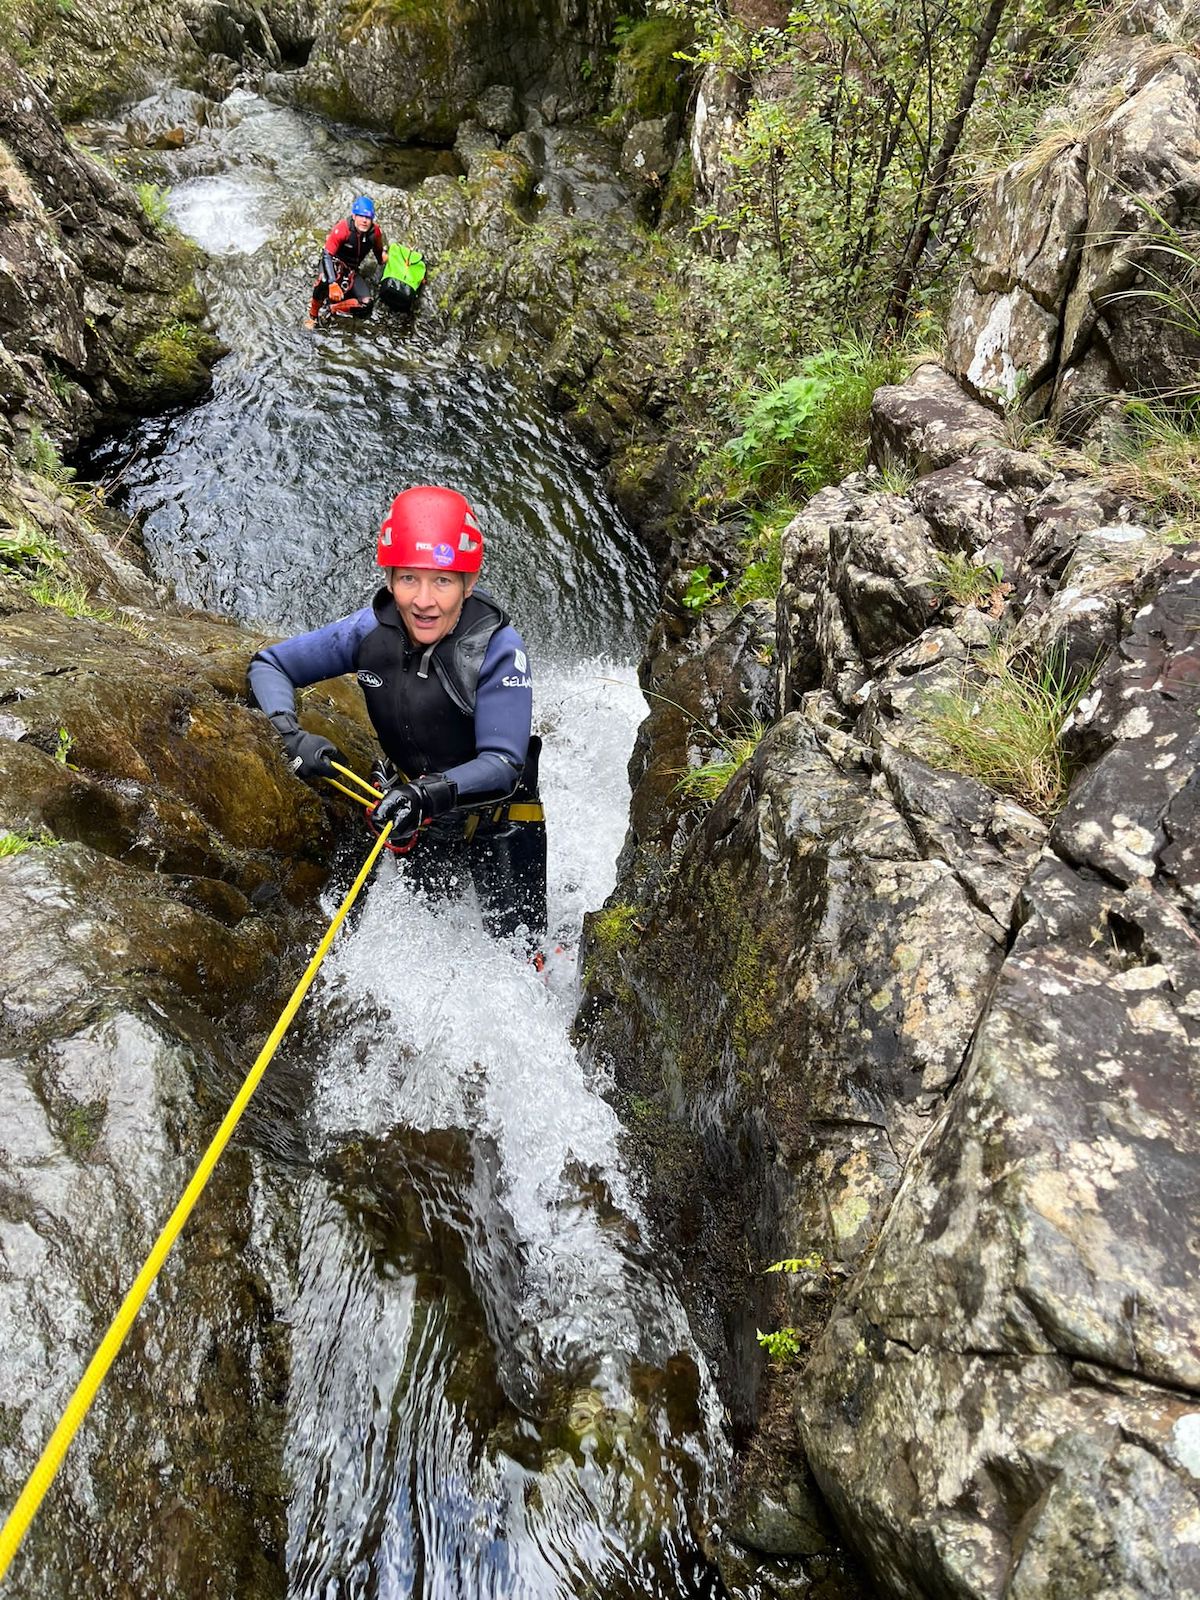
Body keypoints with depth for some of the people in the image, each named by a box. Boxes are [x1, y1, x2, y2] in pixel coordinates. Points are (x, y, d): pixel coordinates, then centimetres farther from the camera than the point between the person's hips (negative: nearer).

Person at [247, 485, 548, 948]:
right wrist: (291, 735, -25)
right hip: (415, 822, 4)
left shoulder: (498, 647, -26)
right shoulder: (371, 628, -15)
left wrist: (429, 794, -48)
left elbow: (503, 764, -31)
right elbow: (268, 664, -5)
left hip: (498, 821, -3)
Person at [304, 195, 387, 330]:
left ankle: (332, 307, 2)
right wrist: (333, 284, -43)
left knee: (366, 306, -15)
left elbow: (379, 251, 9)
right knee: (325, 281, -39)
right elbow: (327, 255, -32)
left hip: (352, 269, 5)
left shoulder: (375, 231, -15)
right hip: (334, 262, -5)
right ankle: (312, 315, -17)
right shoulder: (342, 229, -29)